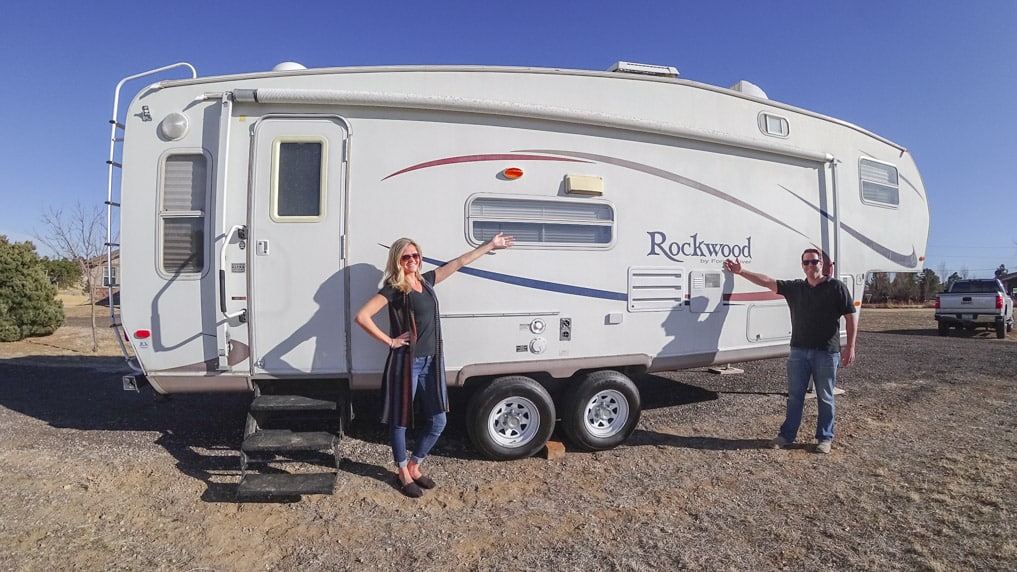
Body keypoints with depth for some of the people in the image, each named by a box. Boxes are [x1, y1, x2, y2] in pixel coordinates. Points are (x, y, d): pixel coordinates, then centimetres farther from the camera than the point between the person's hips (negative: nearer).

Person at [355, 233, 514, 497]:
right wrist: (389, 341, -14)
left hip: (432, 362, 6)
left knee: (437, 421, 10)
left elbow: (460, 262, 15)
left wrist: (490, 245, 20)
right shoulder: (393, 288, -11)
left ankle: (414, 467, 31)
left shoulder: (426, 280, 8)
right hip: (406, 362, -6)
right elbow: (362, 317, -20)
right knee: (400, 420, 10)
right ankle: (403, 473, 29)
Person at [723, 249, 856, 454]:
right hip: (799, 351, 4)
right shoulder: (795, 288, 8)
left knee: (825, 398, 9)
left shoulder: (836, 287, -4)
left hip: (826, 352, -3)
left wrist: (850, 347, -10)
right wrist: (741, 272, 0)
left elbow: (850, 317, -4)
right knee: (794, 396, 11)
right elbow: (767, 281, 6)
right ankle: (787, 434, 19)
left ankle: (825, 438, 22)